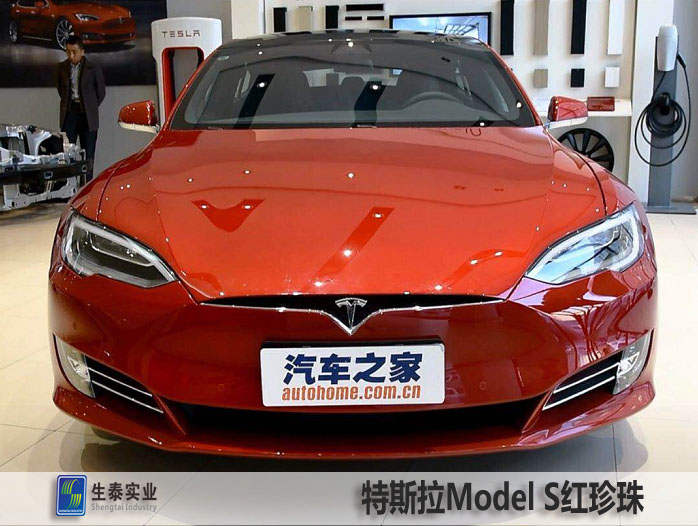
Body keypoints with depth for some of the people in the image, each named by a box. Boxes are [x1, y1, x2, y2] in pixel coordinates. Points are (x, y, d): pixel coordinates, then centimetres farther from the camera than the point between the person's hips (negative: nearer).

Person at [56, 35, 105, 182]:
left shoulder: (93, 68, -4)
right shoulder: (62, 67, 6)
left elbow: (101, 91, 4)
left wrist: (91, 107, 6)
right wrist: (66, 102, 16)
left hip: (87, 115, -2)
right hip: (69, 114, 2)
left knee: (88, 153, 1)